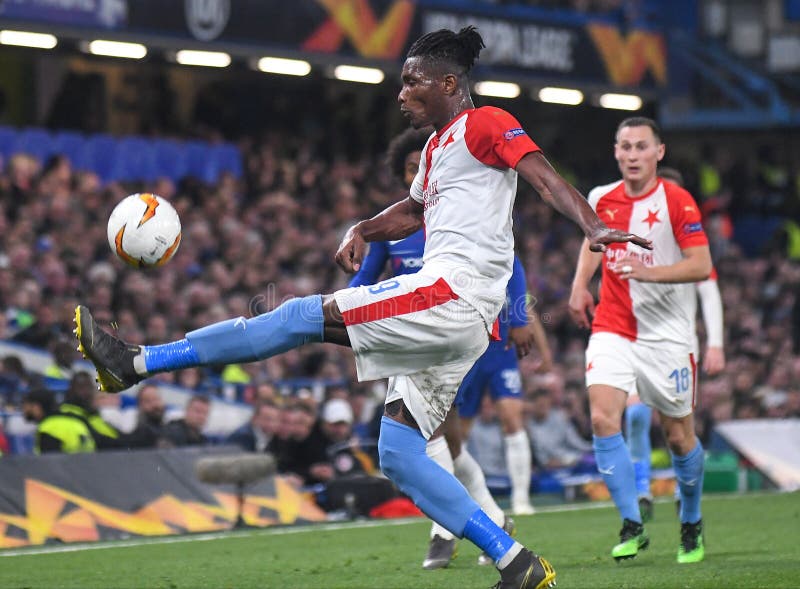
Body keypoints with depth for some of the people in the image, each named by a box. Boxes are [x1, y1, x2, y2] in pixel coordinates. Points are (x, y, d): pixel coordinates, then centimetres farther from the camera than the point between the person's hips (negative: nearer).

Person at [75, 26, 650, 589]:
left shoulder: (485, 124, -2)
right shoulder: (437, 148, 27)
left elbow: (549, 181, -13)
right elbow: (414, 210, 42)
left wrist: (595, 228, -31)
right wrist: (362, 230, 22)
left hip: (456, 291, -11)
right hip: (444, 316, 11)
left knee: (308, 315, -14)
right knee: (397, 452, 4)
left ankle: (135, 361, -15)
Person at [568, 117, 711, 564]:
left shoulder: (678, 202, -9)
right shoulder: (601, 200, 6)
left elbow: (701, 266, -15)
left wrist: (647, 272, -27)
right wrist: (580, 285, 15)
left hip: (667, 334, -3)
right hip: (612, 329, 3)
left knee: (679, 435, 5)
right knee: (603, 419, -18)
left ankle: (692, 523, 30)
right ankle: (632, 527, -12)